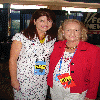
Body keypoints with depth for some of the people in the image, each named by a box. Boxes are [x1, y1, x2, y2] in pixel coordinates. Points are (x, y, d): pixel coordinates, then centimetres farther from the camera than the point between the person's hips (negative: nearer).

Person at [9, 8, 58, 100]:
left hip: (43, 81, 4)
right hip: (23, 79, -3)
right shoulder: (21, 37, -11)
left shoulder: (52, 39, 2)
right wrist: (14, 80, -9)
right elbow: (12, 60, -9)